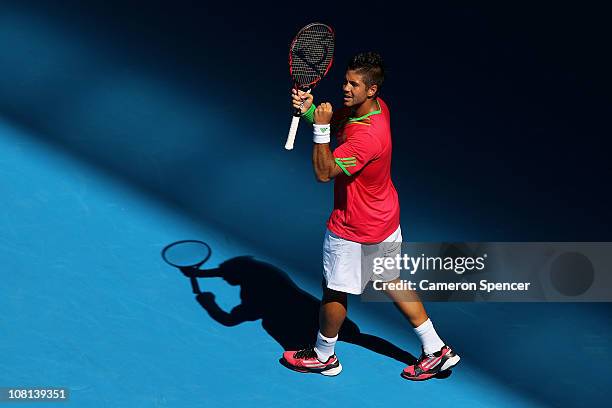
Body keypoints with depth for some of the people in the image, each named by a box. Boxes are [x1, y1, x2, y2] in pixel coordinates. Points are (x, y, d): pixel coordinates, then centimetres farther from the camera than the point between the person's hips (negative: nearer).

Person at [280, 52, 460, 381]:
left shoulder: (367, 136, -34)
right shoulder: (376, 106, -6)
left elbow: (324, 172, -32)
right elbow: (334, 119, 8)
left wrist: (321, 128, -38)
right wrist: (309, 109, -11)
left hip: (354, 231, -10)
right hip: (386, 219, 10)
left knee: (334, 291, 11)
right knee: (390, 281, 23)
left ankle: (323, 356, 34)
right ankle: (436, 350, 30)